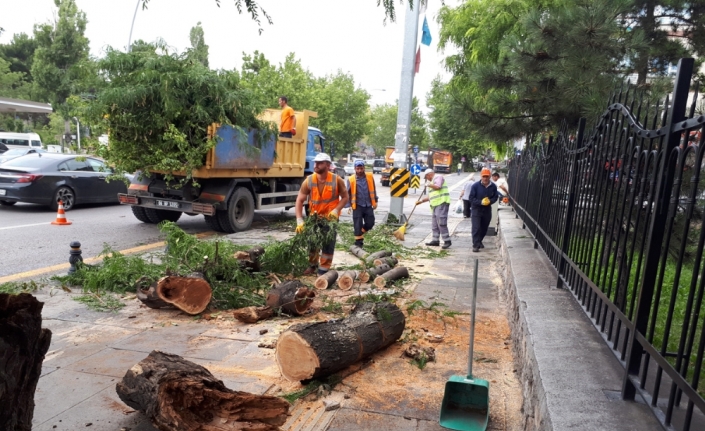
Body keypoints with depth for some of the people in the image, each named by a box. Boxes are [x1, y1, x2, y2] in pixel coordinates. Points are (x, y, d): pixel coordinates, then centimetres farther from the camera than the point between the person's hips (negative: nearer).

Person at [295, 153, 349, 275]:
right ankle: (312, 265, 33)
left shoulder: (337, 180, -17)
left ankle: (323, 270, 6)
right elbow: (299, 200, -13)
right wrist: (299, 220, -22)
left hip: (330, 216, -2)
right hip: (314, 216, 2)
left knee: (328, 243, -4)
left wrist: (336, 210, -23)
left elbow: (345, 197, -7)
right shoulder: (309, 181, -15)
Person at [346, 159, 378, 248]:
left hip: (368, 205, 3)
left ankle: (360, 233, 32)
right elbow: (348, 193, 3)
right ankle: (358, 242, 11)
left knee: (370, 223, 5)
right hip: (357, 206, -2)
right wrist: (349, 205, 1)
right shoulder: (351, 179, -6)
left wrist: (375, 201, 10)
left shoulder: (370, 176, 1)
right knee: (358, 225, -1)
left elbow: (373, 189, 10)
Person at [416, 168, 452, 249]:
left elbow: (438, 186, -22)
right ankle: (435, 240, 14)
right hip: (436, 204, 10)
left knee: (441, 223, -14)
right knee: (435, 224, 10)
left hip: (442, 203, -10)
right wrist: (421, 201, 28)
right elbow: (430, 196, 30)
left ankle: (447, 241, -12)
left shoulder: (438, 177, -2)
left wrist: (429, 185, -5)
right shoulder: (433, 181, 26)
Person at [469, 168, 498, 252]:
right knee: (476, 228, -11)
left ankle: (479, 241, 36)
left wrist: (490, 201, -16)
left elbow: (495, 197, 7)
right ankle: (475, 245, -7)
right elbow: (471, 198, -10)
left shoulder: (493, 186, -3)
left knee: (484, 228, 15)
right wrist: (481, 202, -24)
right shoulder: (475, 186, -13)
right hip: (477, 209, -4)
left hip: (487, 210, 4)